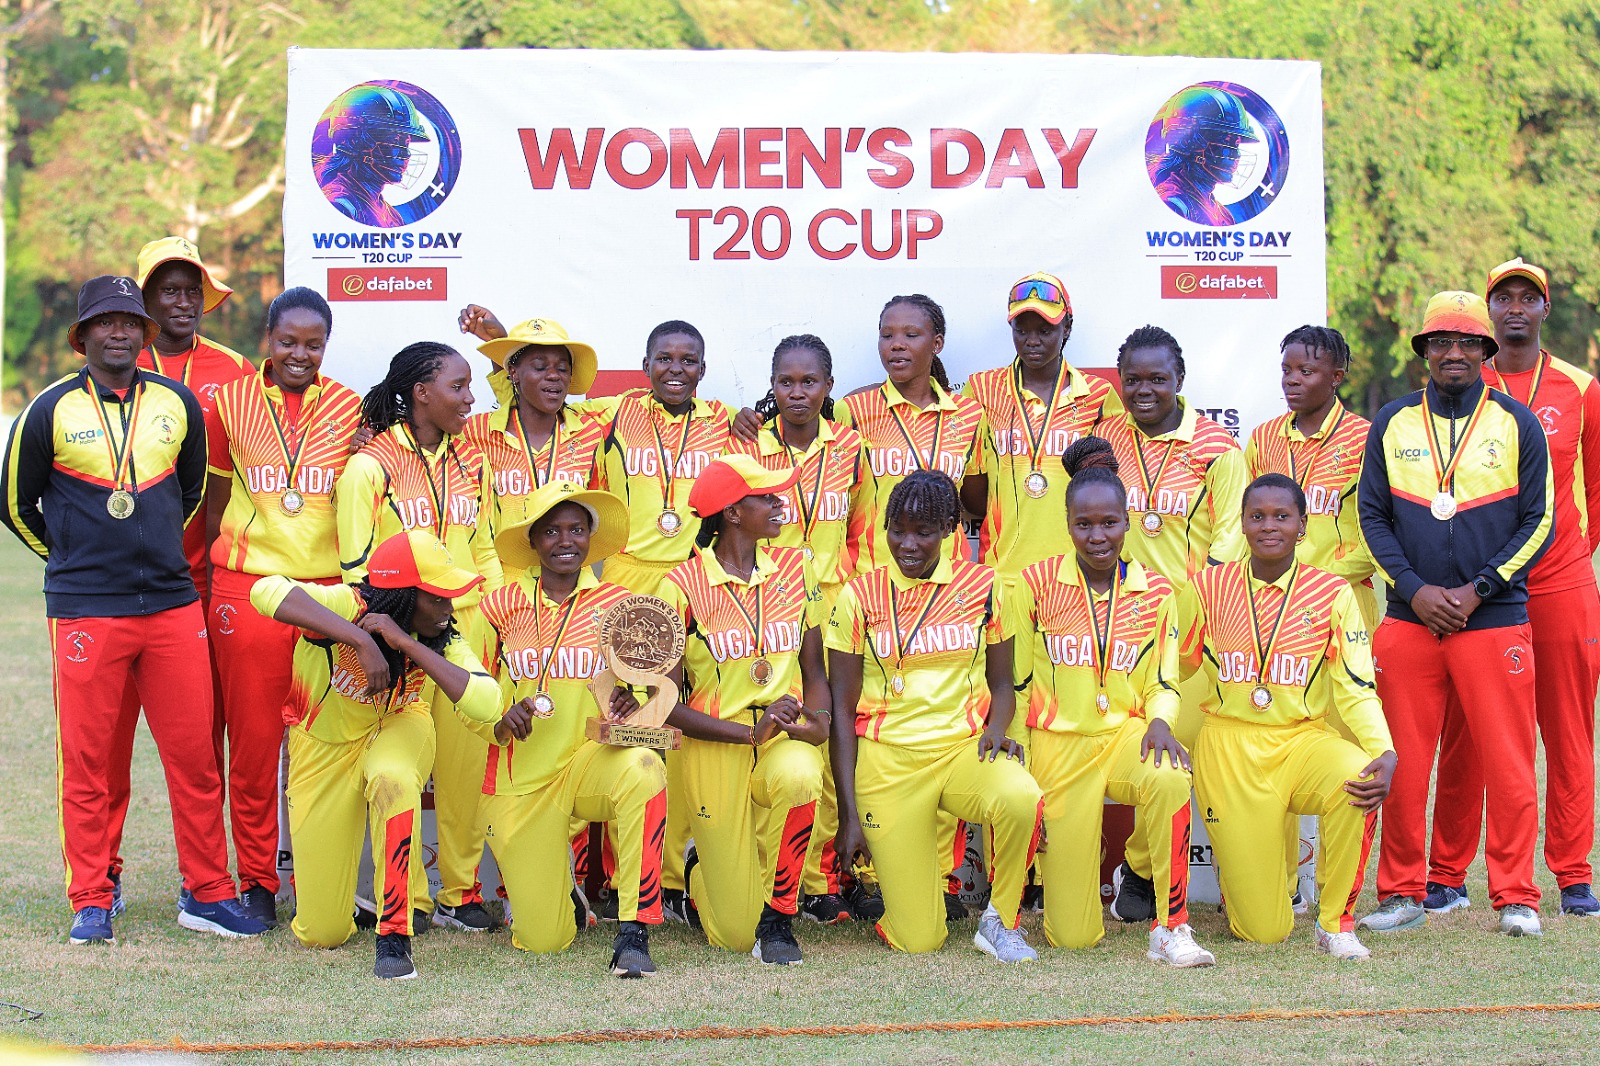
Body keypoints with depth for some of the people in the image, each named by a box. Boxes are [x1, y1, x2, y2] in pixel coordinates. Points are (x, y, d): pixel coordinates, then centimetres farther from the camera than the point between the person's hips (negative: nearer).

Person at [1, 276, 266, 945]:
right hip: (84, 612, -2)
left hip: (173, 606, 2)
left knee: (195, 756, 2)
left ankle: (207, 893, 12)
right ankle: (93, 901, 13)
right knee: (89, 764, 1)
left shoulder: (179, 405, 7)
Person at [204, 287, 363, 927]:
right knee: (252, 740, 3)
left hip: (328, 588, 0)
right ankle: (256, 881, 13)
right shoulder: (232, 404, 6)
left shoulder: (351, 410, 6)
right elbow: (216, 498, 14)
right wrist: (210, 575, 13)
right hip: (248, 587, 0)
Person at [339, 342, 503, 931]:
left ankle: (460, 889, 16)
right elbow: (356, 567, -5)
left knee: (466, 758, 5)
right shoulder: (369, 467, -5)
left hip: (466, 628, 5)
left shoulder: (471, 463, 12)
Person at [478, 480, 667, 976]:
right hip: (519, 780, 1)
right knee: (542, 941, -2)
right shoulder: (501, 606, 1)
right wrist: (501, 721, -18)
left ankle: (633, 936, -31)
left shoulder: (617, 604, 1)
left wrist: (628, 707, -20)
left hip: (590, 759, -1)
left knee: (643, 770, -39)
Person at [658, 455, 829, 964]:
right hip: (716, 748, -2)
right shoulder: (681, 587, -7)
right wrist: (750, 732, -19)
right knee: (735, 934, -3)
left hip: (786, 740, 3)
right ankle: (702, 870, 35)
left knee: (798, 776, -38)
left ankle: (778, 915, -15)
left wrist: (818, 719, -11)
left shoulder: (793, 568, 5)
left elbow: (813, 670, 11)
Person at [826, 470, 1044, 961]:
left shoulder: (982, 586, 4)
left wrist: (995, 729, -11)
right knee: (916, 941, -7)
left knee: (1021, 798, -37)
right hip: (887, 758, -1)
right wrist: (847, 815, -3)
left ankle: (1000, 920, -9)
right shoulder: (860, 595, 0)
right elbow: (842, 708, 2)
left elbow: (1001, 683, 13)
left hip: (964, 747, 1)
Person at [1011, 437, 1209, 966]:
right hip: (1057, 743, -1)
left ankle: (1171, 929, -24)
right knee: (1072, 936, -6)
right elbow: (1014, 679, 4)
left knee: (1171, 781, -39)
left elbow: (1161, 682, 10)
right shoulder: (1036, 582, -1)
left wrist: (1159, 721, -12)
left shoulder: (1154, 591, 5)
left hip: (1126, 733, 1)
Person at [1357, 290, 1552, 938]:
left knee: (1507, 764, -1)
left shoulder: (1518, 425, 4)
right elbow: (1372, 515, 8)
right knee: (1402, 765, 3)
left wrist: (1477, 590, -8)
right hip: (1408, 621, 2)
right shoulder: (1392, 423, 9)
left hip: (1495, 620, -1)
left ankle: (1515, 896, 8)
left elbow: (1538, 521, 2)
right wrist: (1416, 590, -6)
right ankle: (1403, 894, 13)